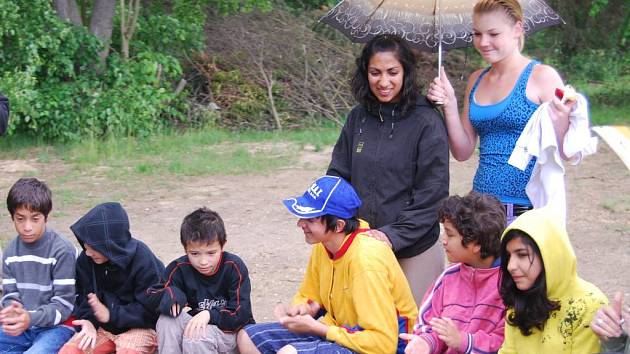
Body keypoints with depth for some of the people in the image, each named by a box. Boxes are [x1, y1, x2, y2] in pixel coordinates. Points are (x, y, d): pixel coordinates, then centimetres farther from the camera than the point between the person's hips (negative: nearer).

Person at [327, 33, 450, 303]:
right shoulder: (358, 119, 5)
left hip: (415, 251, -4)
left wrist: (393, 235, -16)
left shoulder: (426, 122, -8)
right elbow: (338, 175, 9)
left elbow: (432, 193, -10)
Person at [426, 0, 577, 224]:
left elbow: (562, 153, -7)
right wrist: (449, 105, 0)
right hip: (482, 203, 5)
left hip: (528, 206, -5)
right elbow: (463, 152, 12)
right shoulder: (476, 80, 12)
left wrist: (559, 120, -27)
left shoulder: (542, 77, -6)